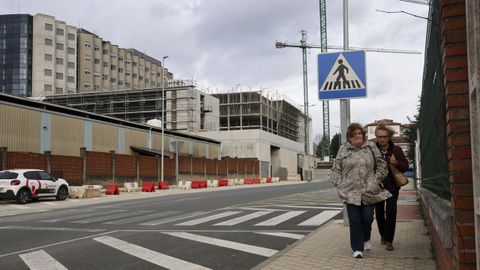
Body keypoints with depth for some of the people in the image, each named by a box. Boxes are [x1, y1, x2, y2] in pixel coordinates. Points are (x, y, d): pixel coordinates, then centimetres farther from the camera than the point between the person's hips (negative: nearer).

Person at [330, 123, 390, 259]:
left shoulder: (371, 147, 6)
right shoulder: (343, 149, 6)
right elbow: (336, 169, 9)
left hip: (368, 192, 1)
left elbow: (381, 166, 9)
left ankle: (366, 239, 31)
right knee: (354, 221, -2)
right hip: (350, 192, 0)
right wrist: (340, 185, 0)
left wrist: (375, 181, 0)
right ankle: (357, 248, 10)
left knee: (367, 218, 1)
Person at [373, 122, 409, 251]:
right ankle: (383, 235, 35)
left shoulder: (396, 149, -3)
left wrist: (396, 163, -21)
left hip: (392, 186, -1)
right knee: (379, 213, 11)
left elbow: (406, 166, -1)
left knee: (391, 213, -8)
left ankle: (389, 240, 2)